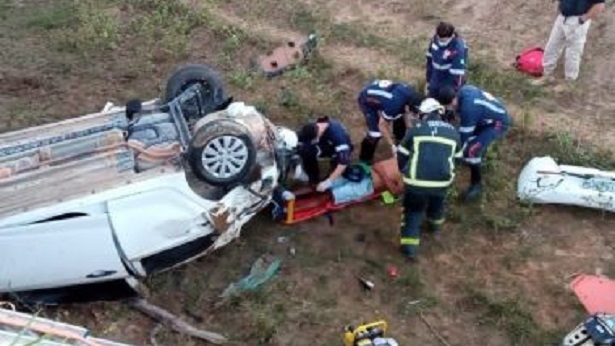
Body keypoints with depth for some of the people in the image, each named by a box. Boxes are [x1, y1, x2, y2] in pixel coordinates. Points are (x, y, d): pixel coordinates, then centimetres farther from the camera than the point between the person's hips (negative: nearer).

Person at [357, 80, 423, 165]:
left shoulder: (411, 93, -19)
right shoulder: (394, 104, -41)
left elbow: (405, 112, 2)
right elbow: (382, 126, -26)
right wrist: (392, 146, -19)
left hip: (378, 92, 7)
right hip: (367, 100, -7)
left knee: (400, 119, 5)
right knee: (376, 132, -15)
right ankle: (365, 159, 7)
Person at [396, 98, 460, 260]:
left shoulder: (416, 129, 7)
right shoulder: (453, 132, 14)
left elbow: (401, 157, 12)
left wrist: (406, 172, 31)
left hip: (417, 180, -2)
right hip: (442, 180, 2)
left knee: (413, 210, 19)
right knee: (437, 201, 35)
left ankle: (409, 245, 11)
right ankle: (436, 223, 55)